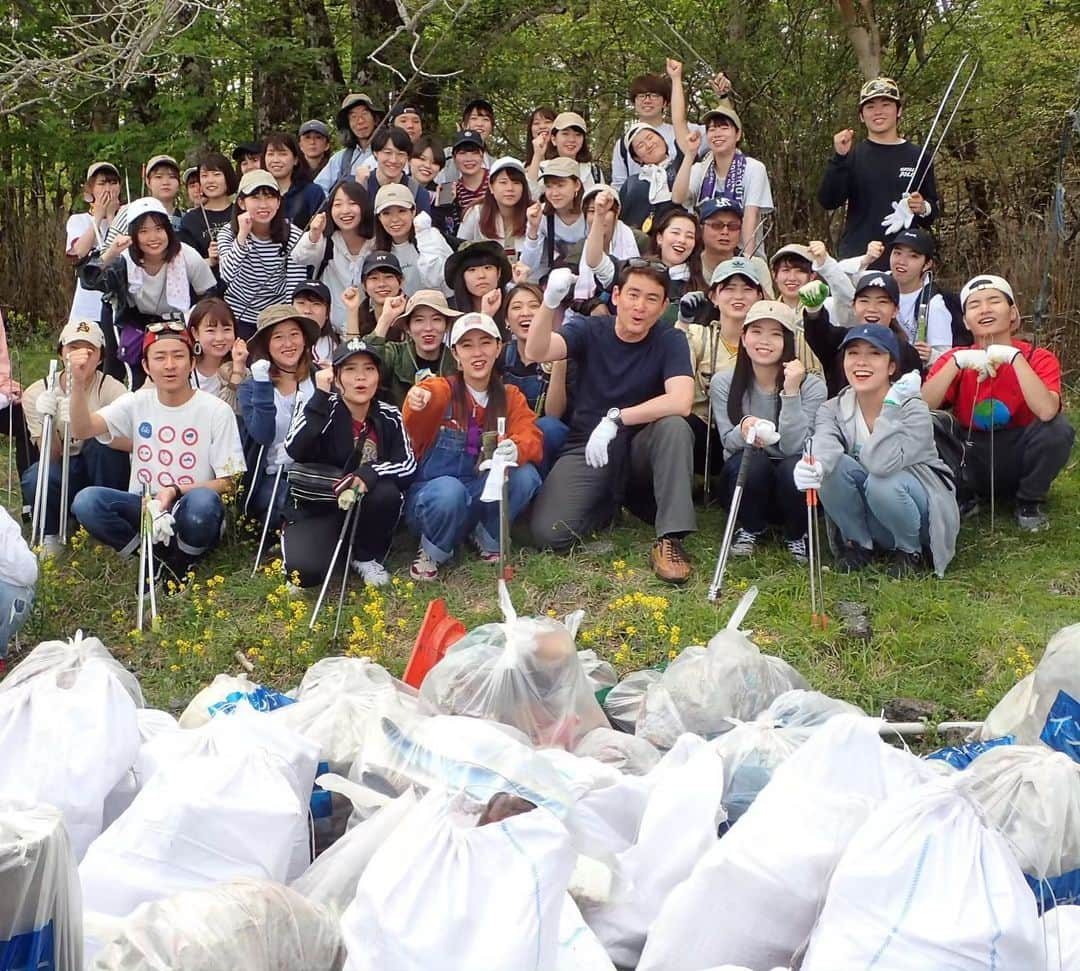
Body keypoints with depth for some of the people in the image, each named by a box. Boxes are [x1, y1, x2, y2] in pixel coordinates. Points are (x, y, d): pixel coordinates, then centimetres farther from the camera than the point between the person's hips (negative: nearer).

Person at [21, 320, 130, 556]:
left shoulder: (110, 389, -17)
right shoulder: (36, 394, -11)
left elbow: (132, 442, -33)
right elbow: (51, 458, -11)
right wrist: (48, 422, -31)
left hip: (102, 473, 0)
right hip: (66, 475, 1)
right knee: (34, 479, -33)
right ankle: (49, 534, 0)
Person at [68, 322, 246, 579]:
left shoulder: (216, 410, -6)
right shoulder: (137, 403, 5)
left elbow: (228, 483, -6)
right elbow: (82, 429, -9)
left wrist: (175, 491, -21)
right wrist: (78, 383, -26)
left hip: (191, 518, -3)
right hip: (142, 510, 3)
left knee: (203, 501, -38)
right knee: (87, 500, -25)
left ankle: (180, 562, -5)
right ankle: (156, 561, -5)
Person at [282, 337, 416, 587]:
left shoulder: (389, 417, -4)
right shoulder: (325, 409, -13)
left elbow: (408, 465, -11)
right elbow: (294, 450, -29)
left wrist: (368, 475, -29)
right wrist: (321, 395, -33)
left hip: (365, 509, 3)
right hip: (316, 509, -3)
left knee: (387, 493, -31)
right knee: (305, 571, -30)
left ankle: (367, 557, -1)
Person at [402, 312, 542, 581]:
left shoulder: (511, 397, 3)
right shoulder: (441, 390, -11)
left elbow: (531, 437, -14)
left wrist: (516, 449, -40)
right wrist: (416, 404, -58)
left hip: (482, 495, 4)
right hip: (430, 496, -3)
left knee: (525, 475, -24)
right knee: (449, 490, -38)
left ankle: (488, 539, 1)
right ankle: (433, 551, -6)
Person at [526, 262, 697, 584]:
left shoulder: (670, 341, -6)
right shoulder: (589, 330, -3)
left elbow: (680, 402, -24)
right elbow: (537, 351, -23)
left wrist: (616, 419, -31)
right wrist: (550, 303, -41)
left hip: (640, 449, 0)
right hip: (586, 449, 0)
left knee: (675, 427, -33)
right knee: (548, 533, -21)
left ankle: (669, 540, -26)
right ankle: (610, 502, 11)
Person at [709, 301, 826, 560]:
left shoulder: (811, 386, -11)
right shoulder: (723, 382, -5)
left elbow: (792, 446, -20)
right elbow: (729, 441, -8)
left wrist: (791, 391, -28)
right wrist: (744, 430, -32)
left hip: (792, 483, -1)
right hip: (747, 486, 1)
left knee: (793, 468, -35)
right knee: (752, 460, -33)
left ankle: (796, 535, -2)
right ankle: (749, 529, -1)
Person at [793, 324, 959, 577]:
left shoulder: (913, 410, -19)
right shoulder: (832, 410, -7)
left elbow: (881, 463, -36)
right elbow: (825, 446, -31)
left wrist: (892, 404, -36)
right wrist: (815, 466, -54)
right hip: (865, 522, 3)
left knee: (882, 483, -35)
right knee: (832, 467, -25)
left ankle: (910, 551, -7)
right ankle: (857, 544, -3)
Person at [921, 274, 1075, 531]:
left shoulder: (1039, 358, -10)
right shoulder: (955, 359, -3)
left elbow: (1047, 411, -32)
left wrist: (1013, 357, -31)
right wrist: (957, 361, -27)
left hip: (1017, 458, -1)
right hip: (972, 458, 1)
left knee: (1058, 427, -30)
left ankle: (1029, 503, -4)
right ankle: (964, 496, 0)